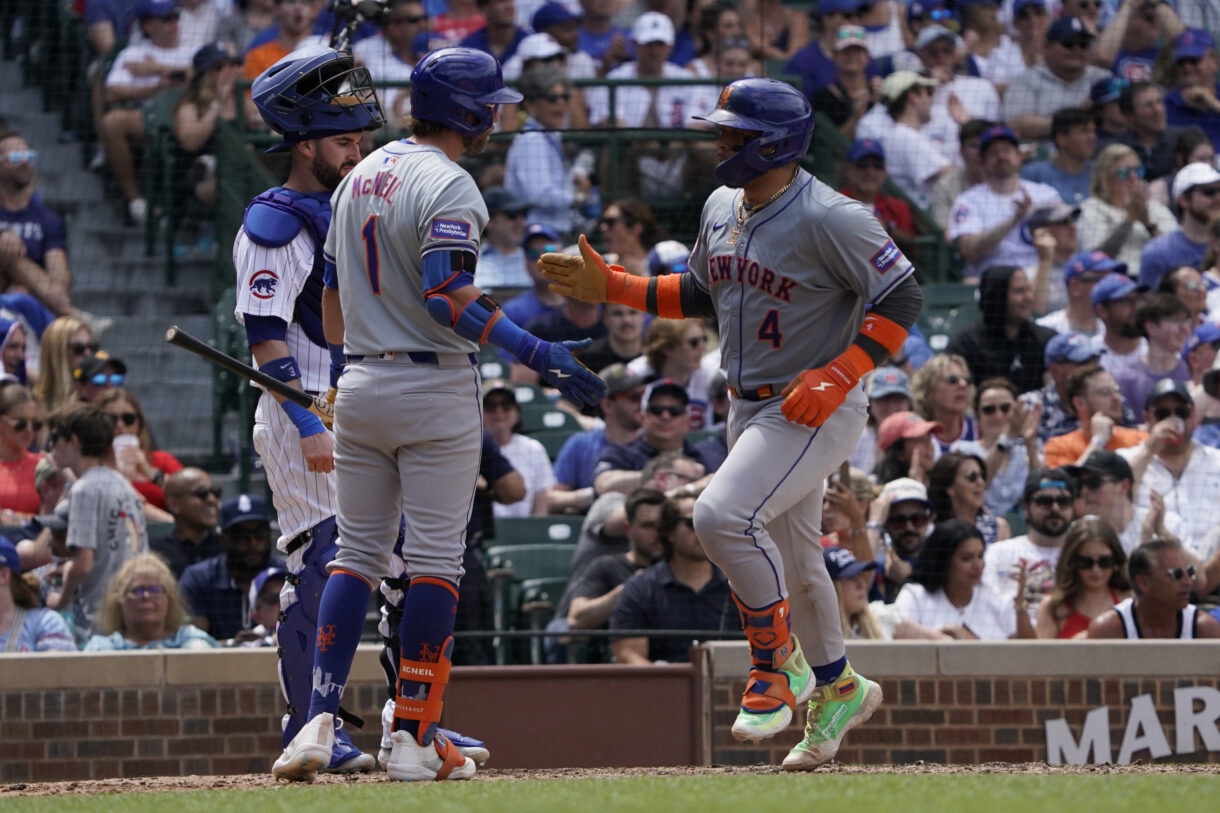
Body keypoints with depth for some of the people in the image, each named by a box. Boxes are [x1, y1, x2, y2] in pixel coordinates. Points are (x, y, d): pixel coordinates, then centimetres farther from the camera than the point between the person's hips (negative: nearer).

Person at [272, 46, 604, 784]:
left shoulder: (360, 176, 13)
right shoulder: (447, 184, -13)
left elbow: (333, 304, 18)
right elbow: (445, 293, -25)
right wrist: (538, 354, -28)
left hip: (360, 386, 7)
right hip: (434, 388, -7)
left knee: (358, 553, 10)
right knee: (435, 559, -1)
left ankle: (320, 721, -1)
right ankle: (415, 738, -1)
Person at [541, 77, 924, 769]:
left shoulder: (828, 218, -19)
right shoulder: (722, 208, 7)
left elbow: (903, 297, -17)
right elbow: (700, 294, 21)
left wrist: (839, 376, -24)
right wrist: (610, 286, 11)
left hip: (819, 409, -9)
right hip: (750, 408, 9)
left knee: (724, 514, -25)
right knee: (789, 559, 18)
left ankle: (780, 661, -8)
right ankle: (838, 689, 37)